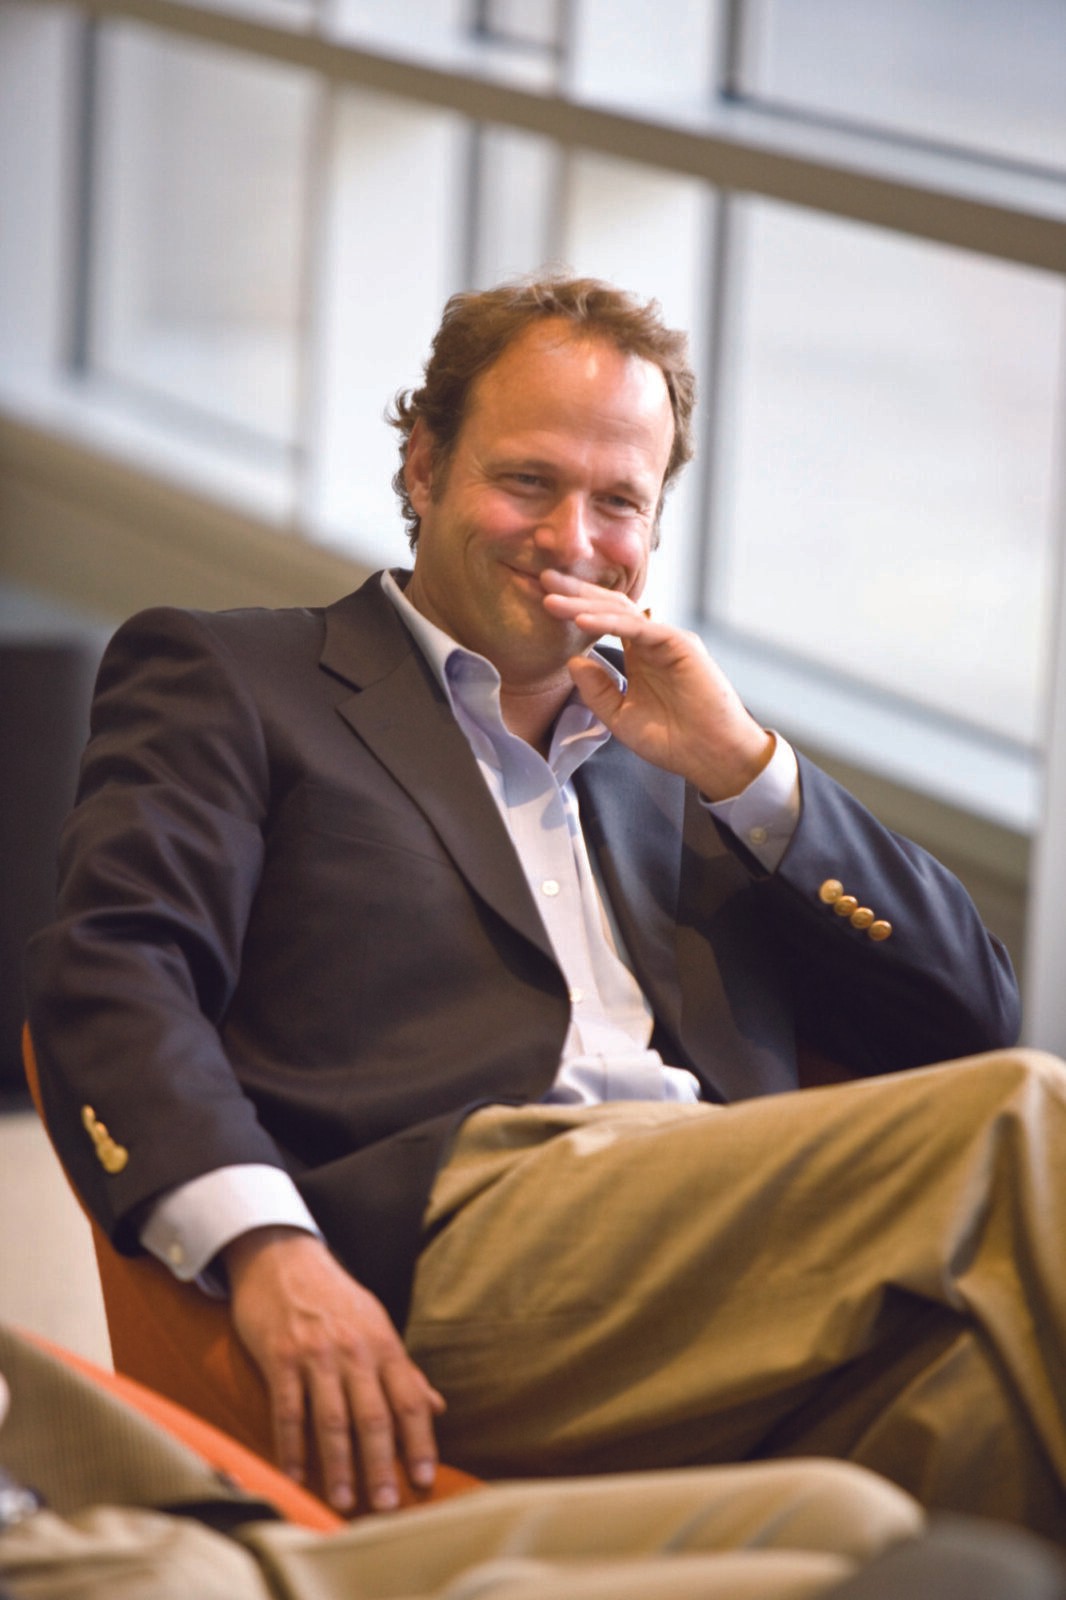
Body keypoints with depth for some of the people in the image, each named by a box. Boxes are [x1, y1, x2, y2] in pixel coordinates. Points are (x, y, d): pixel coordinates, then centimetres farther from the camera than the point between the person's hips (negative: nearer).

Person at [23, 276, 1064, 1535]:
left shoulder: (672, 753, 33)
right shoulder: (223, 678, 20)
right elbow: (113, 972, 1)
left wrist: (745, 769, 13)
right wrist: (264, 1248, -18)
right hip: (464, 1236, -4)